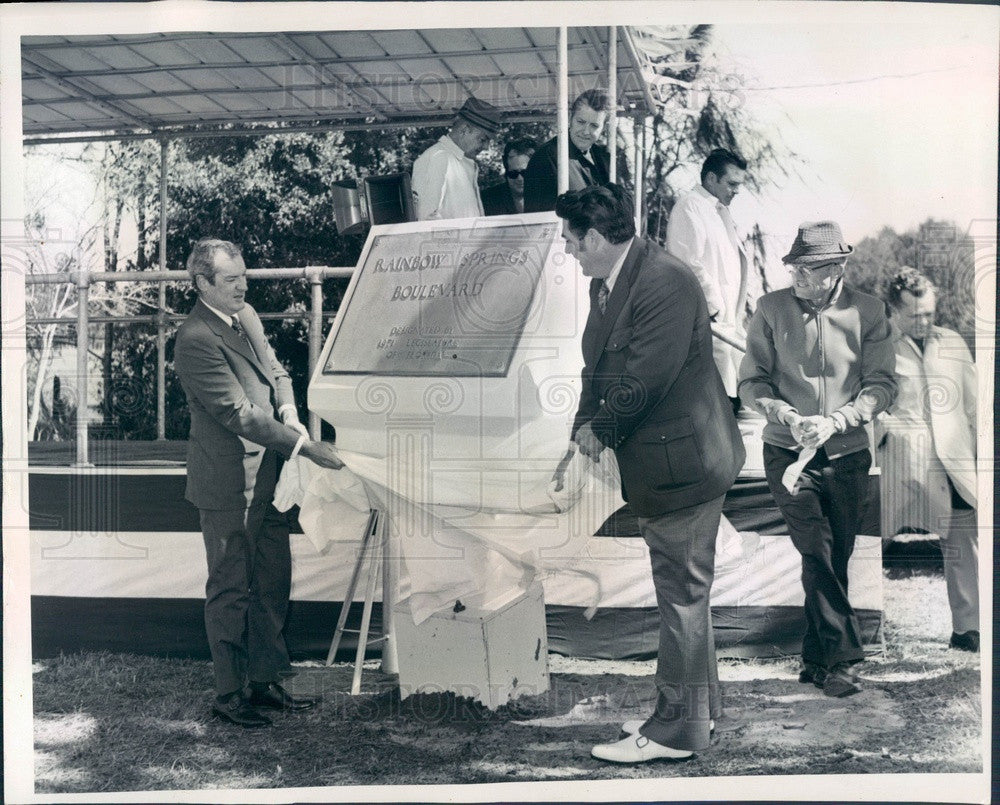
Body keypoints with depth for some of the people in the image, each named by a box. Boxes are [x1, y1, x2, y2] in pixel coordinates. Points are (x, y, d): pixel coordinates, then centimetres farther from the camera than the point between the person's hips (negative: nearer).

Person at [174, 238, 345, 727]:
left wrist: (288, 413, -4)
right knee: (230, 591, 3)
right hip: (227, 485, -9)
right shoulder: (196, 339, -20)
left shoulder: (246, 316, 9)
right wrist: (304, 445, -23)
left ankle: (265, 682, 28)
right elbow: (239, 413, -24)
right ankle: (228, 695, 17)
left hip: (266, 477, 9)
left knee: (272, 583, 15)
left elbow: (276, 372, 17)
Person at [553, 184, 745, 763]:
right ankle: (697, 706, 35)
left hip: (684, 460, -10)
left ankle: (678, 729, 12)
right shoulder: (606, 283, 10)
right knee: (682, 591, 20)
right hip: (659, 462, 10)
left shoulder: (666, 282, -21)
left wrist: (600, 431, -10)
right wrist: (582, 440, 2)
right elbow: (598, 369, 13)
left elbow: (645, 379, -25)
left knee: (683, 593, 0)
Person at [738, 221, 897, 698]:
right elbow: (751, 381, 2)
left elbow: (882, 384, -1)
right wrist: (784, 414, -15)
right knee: (817, 551, -15)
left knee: (834, 559, 7)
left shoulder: (868, 312, 0)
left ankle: (817, 657, 21)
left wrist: (835, 420, -16)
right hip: (787, 451, -2)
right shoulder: (771, 308, -2)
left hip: (847, 453, 2)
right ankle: (841, 656, -7)